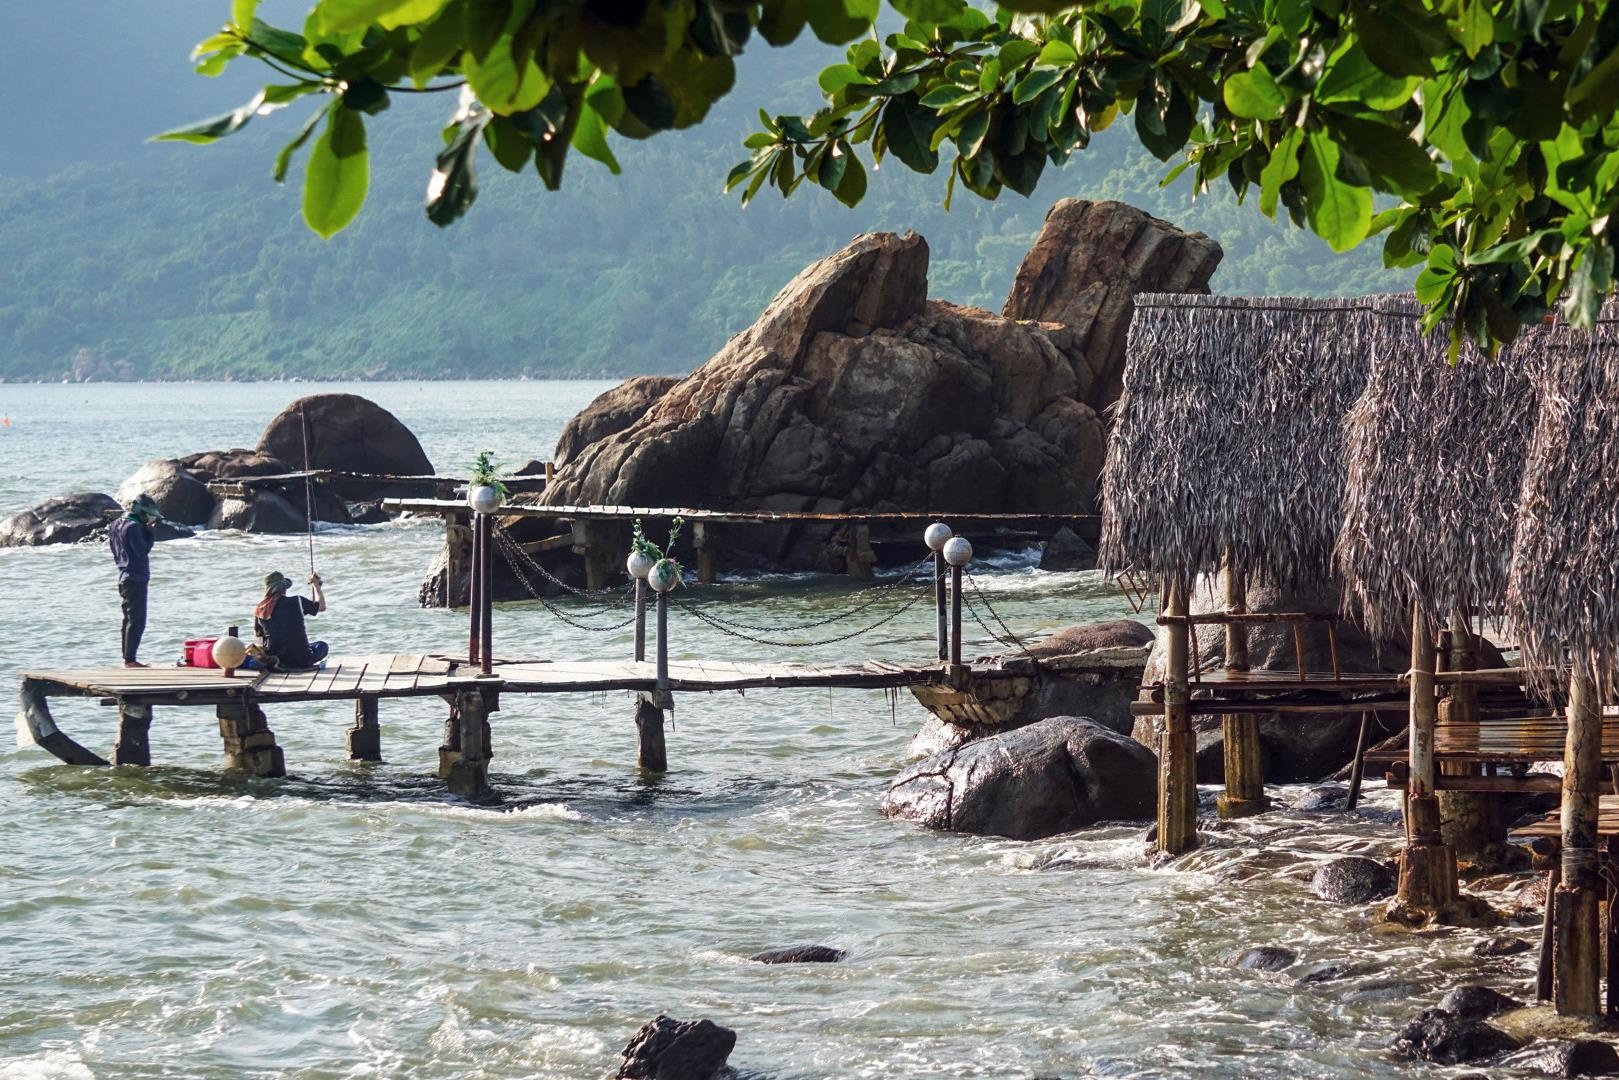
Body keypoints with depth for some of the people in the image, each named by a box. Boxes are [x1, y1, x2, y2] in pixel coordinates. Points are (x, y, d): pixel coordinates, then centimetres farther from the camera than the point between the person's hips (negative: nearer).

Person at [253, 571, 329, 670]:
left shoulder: (259, 609, -4)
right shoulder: (297, 602, -13)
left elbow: (257, 633, 13)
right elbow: (322, 606, 2)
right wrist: (316, 584, 16)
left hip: (273, 657, 3)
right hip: (300, 659, -3)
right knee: (322, 646, 28)